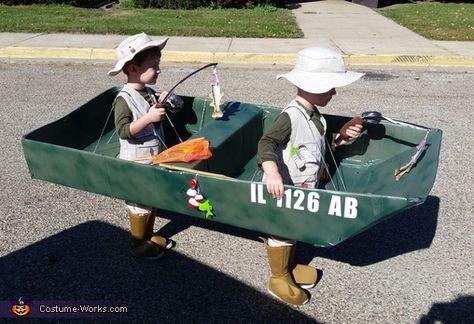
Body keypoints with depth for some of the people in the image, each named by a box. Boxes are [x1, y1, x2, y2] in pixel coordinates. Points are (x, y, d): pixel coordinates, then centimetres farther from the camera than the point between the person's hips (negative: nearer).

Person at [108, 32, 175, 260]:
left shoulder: (149, 93, 4)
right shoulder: (124, 99, -19)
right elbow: (123, 131, -27)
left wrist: (160, 107, -2)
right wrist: (149, 117, -34)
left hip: (155, 159, 8)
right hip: (136, 164, -8)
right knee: (140, 203, 8)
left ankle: (148, 235, 39)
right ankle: (137, 243, 27)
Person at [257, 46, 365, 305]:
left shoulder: (314, 115, 4)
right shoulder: (290, 116, -25)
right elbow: (266, 143, -36)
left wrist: (341, 137, 3)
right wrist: (272, 172, -51)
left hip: (303, 190, 9)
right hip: (282, 191, -9)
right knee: (280, 233, 10)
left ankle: (288, 267, 46)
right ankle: (278, 279, 29)